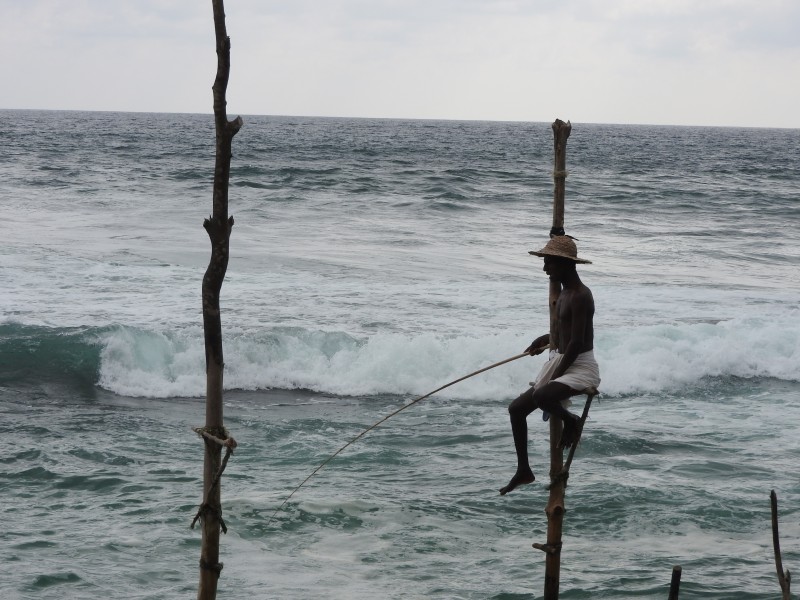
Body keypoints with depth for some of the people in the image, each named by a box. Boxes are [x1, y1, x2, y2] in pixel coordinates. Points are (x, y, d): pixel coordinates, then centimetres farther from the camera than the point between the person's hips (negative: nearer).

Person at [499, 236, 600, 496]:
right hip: (560, 361, 10)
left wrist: (555, 376, -20)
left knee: (541, 396, -36)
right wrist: (547, 339, 18)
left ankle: (571, 421, -4)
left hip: (581, 367, -10)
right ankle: (523, 470, 17)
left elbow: (576, 343, -22)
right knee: (516, 408, 8)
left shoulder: (580, 296, -18)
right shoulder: (564, 293, 13)